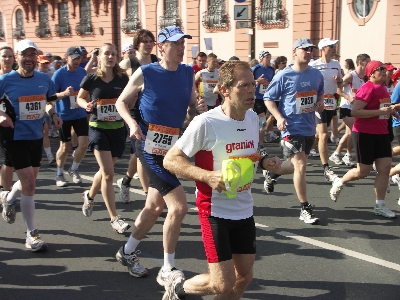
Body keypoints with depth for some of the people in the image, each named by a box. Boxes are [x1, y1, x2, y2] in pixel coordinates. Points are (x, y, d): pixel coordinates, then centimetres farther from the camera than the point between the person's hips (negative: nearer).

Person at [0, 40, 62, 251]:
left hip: (36, 137, 6)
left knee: (29, 180, 20)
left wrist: (53, 115, -1)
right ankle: (31, 234, 5)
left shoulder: (44, 80, 0)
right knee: (29, 184, -9)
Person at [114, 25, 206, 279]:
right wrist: (133, 123, -15)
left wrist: (199, 109, -8)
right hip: (150, 146, -6)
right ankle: (167, 271, 3)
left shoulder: (188, 73, 7)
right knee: (179, 207, -13)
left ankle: (127, 252, 39)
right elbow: (122, 102, 3)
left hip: (173, 147, 7)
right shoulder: (145, 73, -7)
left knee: (155, 207, 17)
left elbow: (192, 109, 16)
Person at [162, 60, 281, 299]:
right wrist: (208, 176, -28)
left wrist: (264, 162, -3)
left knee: (245, 276, 13)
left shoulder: (253, 118, 2)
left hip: (245, 210, 7)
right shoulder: (206, 123, -20)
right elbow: (171, 160, -16)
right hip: (215, 211, -7)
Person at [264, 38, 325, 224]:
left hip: (309, 128, 7)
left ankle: (272, 174, 49)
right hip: (292, 128, -7)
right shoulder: (284, 76, -11)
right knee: (300, 166, -10)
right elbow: (268, 98, -5)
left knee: (297, 164, 20)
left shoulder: (316, 75, 5)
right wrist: (279, 117, -19)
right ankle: (305, 209, 0)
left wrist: (320, 103, 0)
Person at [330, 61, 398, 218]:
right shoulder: (368, 88, -16)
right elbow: (355, 111, -24)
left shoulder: (382, 89, 11)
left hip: (382, 133, 8)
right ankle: (339, 183, 28)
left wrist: (391, 110, 9)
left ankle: (380, 206, 7)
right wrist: (380, 111, -26)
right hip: (365, 134, -8)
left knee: (385, 167, 1)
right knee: (363, 171, 0)